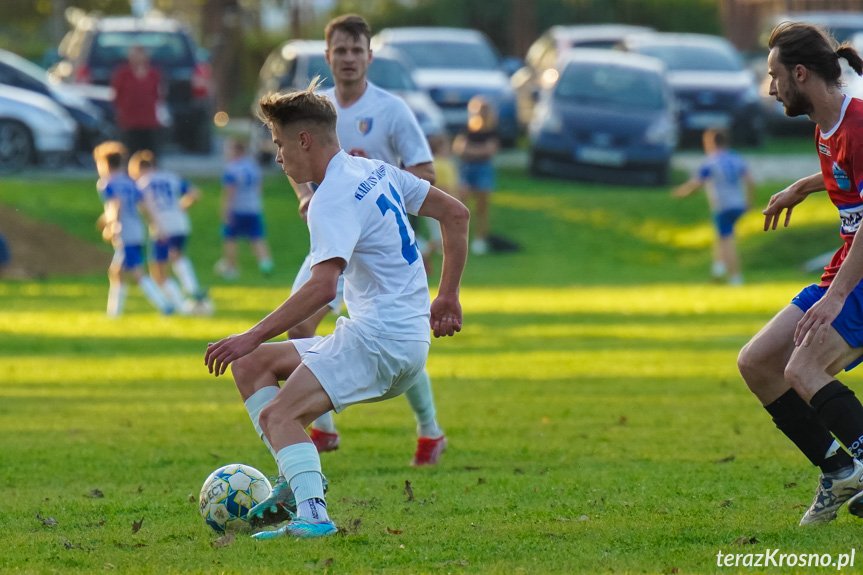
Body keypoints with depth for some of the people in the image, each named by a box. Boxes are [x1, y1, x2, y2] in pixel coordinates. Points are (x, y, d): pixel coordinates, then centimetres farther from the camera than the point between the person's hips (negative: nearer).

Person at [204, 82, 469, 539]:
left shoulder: (333, 200, -15)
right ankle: (298, 478, 0)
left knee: (278, 415, -23)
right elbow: (455, 214, 20)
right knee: (251, 366, 12)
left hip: (380, 340, -10)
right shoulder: (374, 172, 14)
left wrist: (254, 336, -27)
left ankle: (313, 513, -41)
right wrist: (447, 295, 23)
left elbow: (322, 286, -28)